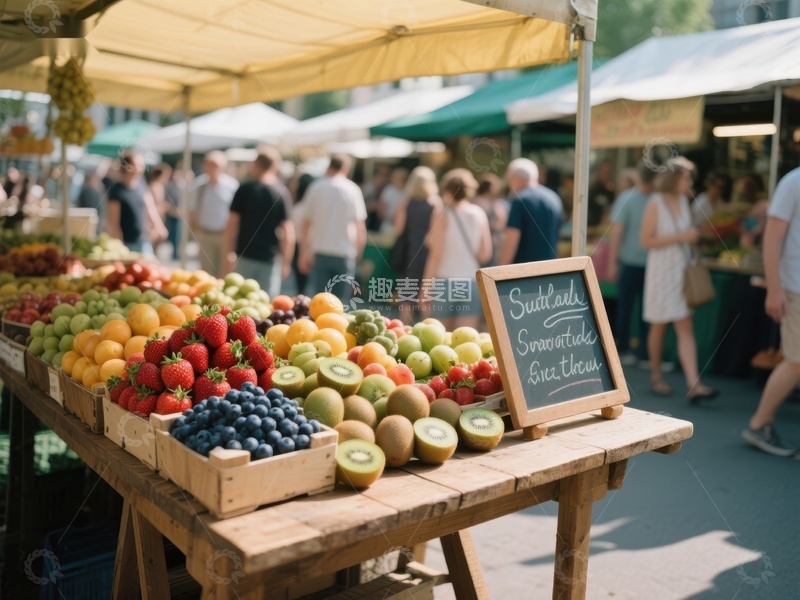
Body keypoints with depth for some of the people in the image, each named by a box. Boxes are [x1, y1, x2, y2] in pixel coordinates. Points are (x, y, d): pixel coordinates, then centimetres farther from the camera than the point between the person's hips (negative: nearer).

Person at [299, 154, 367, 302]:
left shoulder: (316, 187, 1)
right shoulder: (352, 190, -2)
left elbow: (306, 222, 3)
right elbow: (360, 225, -1)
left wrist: (304, 253, 9)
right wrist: (358, 251, 12)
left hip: (320, 252, 1)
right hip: (345, 253, -1)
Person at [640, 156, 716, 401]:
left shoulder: (684, 201, 8)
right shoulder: (655, 204, -9)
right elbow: (645, 241, -14)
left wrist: (693, 235, 4)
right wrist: (680, 237, -18)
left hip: (683, 271, 5)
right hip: (661, 271, -5)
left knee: (685, 328, -1)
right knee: (659, 326, 7)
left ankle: (693, 385, -4)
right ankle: (655, 376, 25)